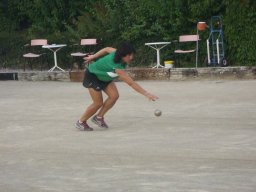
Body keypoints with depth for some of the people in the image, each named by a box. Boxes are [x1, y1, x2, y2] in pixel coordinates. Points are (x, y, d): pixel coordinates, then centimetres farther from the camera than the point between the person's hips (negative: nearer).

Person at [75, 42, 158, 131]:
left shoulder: (117, 53, -21)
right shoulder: (117, 68, -42)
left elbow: (107, 49, -1)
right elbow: (131, 83, -45)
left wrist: (93, 56, 13)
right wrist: (146, 94, -47)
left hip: (104, 76, 8)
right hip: (92, 75, -8)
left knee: (114, 96, -8)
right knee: (98, 103, -8)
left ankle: (99, 117, 10)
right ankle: (81, 122, 14)